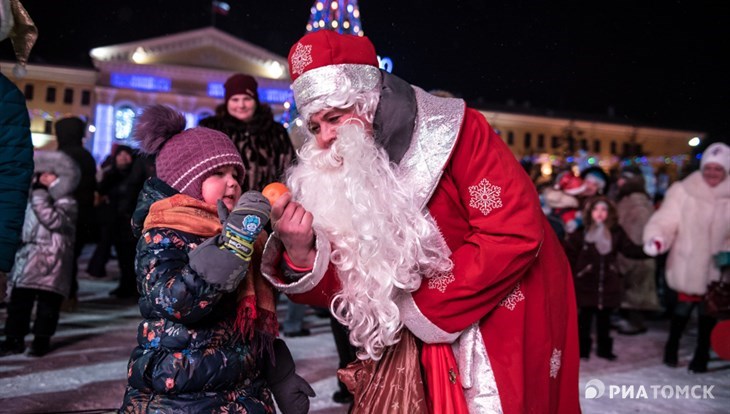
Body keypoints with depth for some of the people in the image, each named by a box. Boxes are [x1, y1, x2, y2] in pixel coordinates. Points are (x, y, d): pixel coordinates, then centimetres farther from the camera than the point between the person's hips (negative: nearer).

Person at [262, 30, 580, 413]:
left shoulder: (453, 133, -16)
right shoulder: (343, 180, -3)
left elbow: (515, 234, -24)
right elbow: (345, 291, -5)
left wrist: (427, 307, -19)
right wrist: (300, 257, -26)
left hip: (508, 328, -4)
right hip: (428, 344, 5)